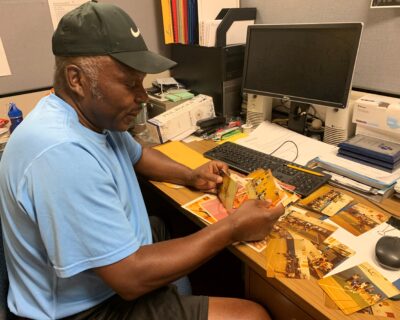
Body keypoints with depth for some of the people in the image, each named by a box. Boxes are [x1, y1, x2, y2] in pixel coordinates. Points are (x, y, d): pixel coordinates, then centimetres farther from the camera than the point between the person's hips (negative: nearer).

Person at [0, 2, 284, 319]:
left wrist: (189, 176, 1)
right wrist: (233, 229, -23)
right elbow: (131, 277, -31)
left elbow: (136, 154, 17)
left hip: (118, 265, 9)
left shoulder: (96, 114, -3)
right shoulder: (61, 153, -34)